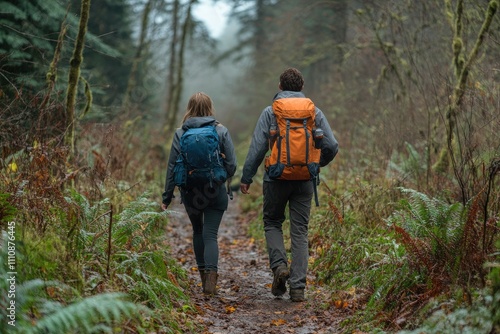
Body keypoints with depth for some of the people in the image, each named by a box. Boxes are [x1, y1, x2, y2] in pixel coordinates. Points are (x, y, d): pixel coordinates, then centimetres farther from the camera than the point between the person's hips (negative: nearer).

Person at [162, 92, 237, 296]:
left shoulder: (181, 134, -2)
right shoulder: (221, 132, -4)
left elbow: (172, 167, -1)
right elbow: (231, 165, -4)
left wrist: (167, 197, 5)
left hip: (190, 192, 1)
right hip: (215, 192, -1)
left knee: (198, 231, 22)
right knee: (210, 235, -2)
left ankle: (203, 273, 24)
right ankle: (211, 273, -22)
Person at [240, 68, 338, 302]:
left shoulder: (270, 112, -2)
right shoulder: (315, 113, 4)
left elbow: (257, 147, -8)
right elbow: (331, 146, 1)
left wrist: (246, 177, -2)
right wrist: (317, 164, 20)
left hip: (277, 178, -2)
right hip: (305, 180, 2)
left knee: (272, 222, 19)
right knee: (300, 232, 6)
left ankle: (279, 265, -4)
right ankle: (298, 287, 1)